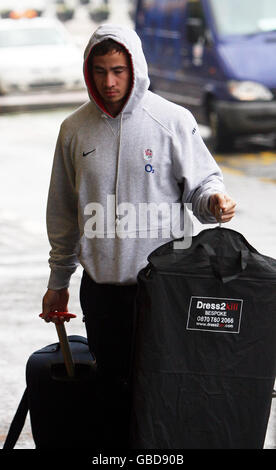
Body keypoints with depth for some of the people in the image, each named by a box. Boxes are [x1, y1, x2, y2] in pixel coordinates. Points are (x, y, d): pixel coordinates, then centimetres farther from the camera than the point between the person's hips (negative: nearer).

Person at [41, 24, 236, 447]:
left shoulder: (173, 121, -5)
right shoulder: (75, 129, 5)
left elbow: (203, 180, 1)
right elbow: (64, 211, 13)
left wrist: (213, 199, -25)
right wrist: (58, 281, 17)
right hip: (99, 285, 3)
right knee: (112, 382, 10)